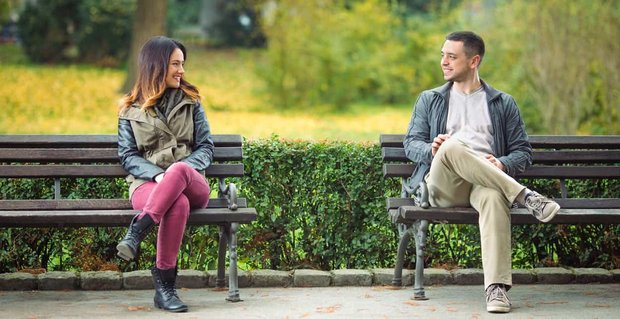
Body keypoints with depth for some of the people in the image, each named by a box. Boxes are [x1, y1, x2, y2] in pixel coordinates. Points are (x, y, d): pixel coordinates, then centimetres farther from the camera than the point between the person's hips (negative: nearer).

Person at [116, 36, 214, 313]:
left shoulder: (190, 101, 17)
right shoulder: (130, 109, 14)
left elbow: (205, 147, 10)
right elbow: (127, 155, 6)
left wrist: (180, 170, -11)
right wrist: (156, 174, -15)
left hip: (192, 183, 1)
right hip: (147, 183, -1)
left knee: (179, 171, -39)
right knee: (178, 204, -39)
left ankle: (137, 232, -45)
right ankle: (164, 285, -38)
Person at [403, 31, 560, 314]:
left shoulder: (503, 104, 21)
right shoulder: (429, 100, 25)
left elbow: (523, 152, 16)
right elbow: (411, 143, 16)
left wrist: (502, 164, -8)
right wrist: (431, 149, -9)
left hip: (486, 183, -1)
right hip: (443, 185, 1)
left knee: (495, 197, -41)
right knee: (452, 146, -36)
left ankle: (497, 287, -50)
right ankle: (526, 197, -36)